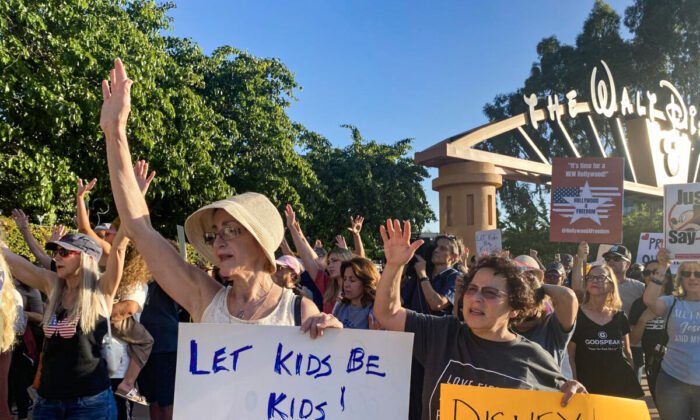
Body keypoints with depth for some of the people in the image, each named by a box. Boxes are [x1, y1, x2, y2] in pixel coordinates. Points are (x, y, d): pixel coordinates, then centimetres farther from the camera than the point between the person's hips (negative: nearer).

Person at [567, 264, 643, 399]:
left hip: (620, 386, 3)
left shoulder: (620, 317, 9)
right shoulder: (576, 316, -3)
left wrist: (632, 383, 16)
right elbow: (570, 356, -3)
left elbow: (627, 353, 18)